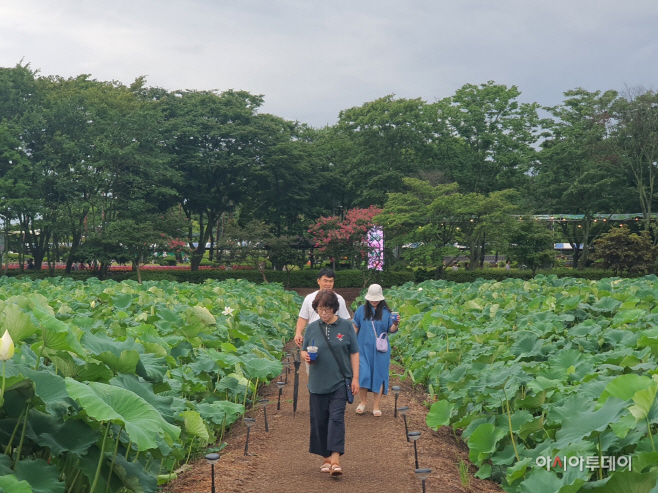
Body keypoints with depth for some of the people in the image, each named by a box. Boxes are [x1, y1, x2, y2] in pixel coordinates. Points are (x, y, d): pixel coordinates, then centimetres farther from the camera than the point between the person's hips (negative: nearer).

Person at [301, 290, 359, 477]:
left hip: (339, 382, -3)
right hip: (317, 383, 3)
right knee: (319, 421, 7)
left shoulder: (346, 326, -1)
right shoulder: (312, 327, 4)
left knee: (336, 418, -11)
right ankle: (326, 458, 22)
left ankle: (335, 460, -12)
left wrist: (355, 378, -2)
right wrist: (305, 356, -13)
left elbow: (354, 353, 2)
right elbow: (304, 350, 11)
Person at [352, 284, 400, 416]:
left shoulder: (386, 311, -1)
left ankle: (376, 406, 14)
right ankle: (363, 402, 18)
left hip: (380, 350, 0)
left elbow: (391, 330, -2)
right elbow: (355, 327, 8)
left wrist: (395, 324, -23)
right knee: (363, 375, -4)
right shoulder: (361, 310, 2)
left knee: (379, 376, 4)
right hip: (364, 348, 0)